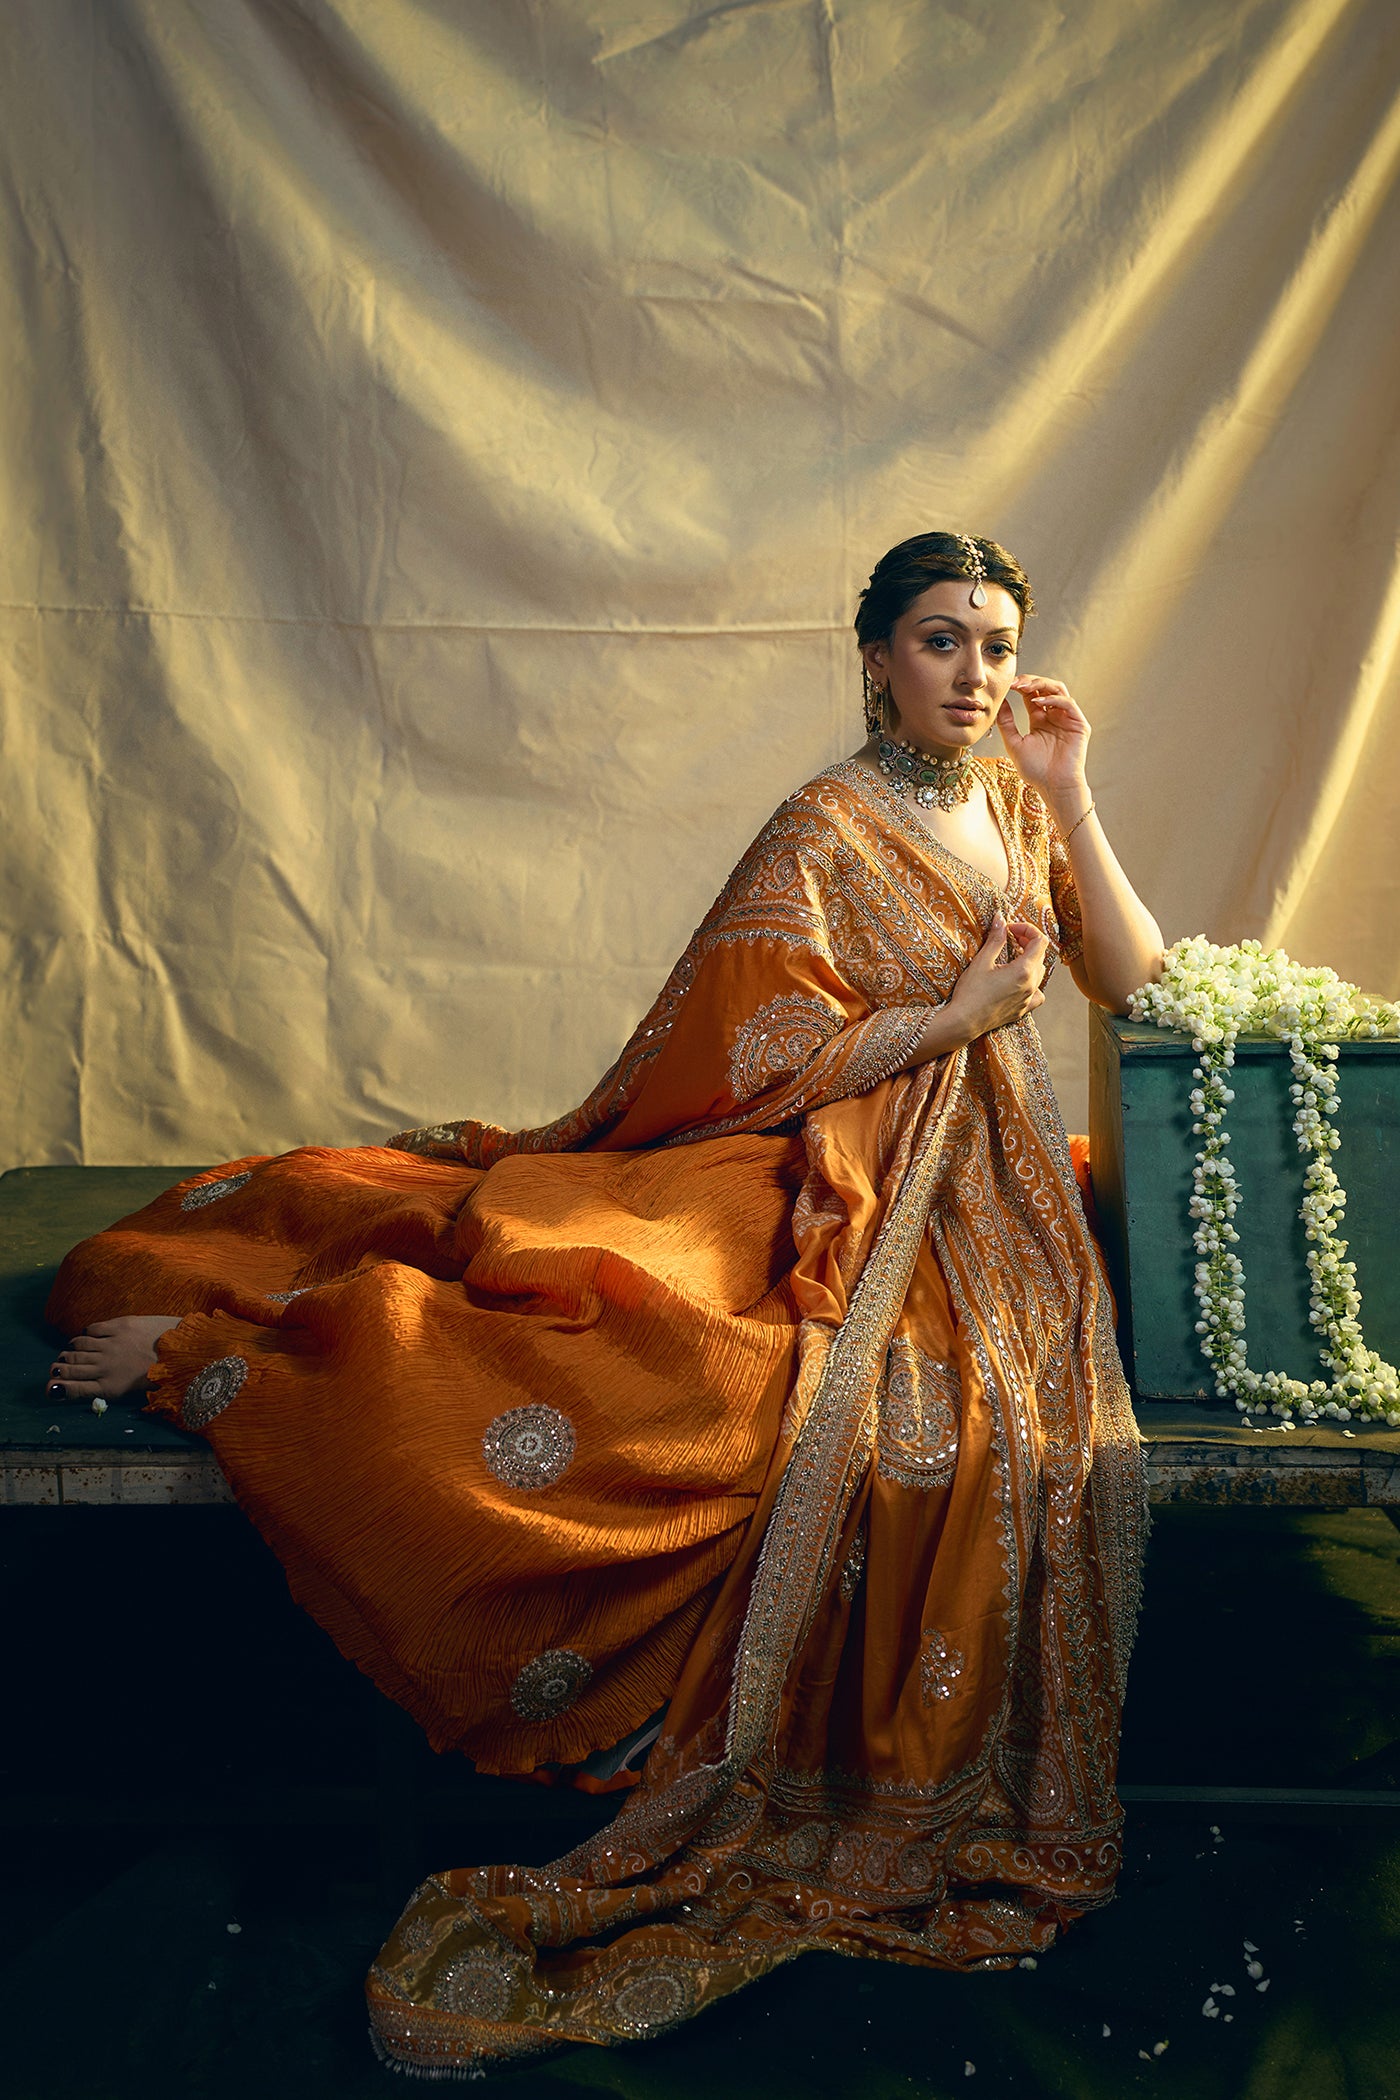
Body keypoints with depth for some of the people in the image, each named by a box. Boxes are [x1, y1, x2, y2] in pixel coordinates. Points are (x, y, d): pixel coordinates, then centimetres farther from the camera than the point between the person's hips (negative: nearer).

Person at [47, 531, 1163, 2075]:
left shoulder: (1016, 807, 14)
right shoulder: (827, 830, -5)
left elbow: (1137, 982, 8)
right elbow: (775, 1060, -13)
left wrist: (1069, 797, 1)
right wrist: (962, 1014, -11)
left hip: (974, 1196, 5)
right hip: (824, 1179, -5)